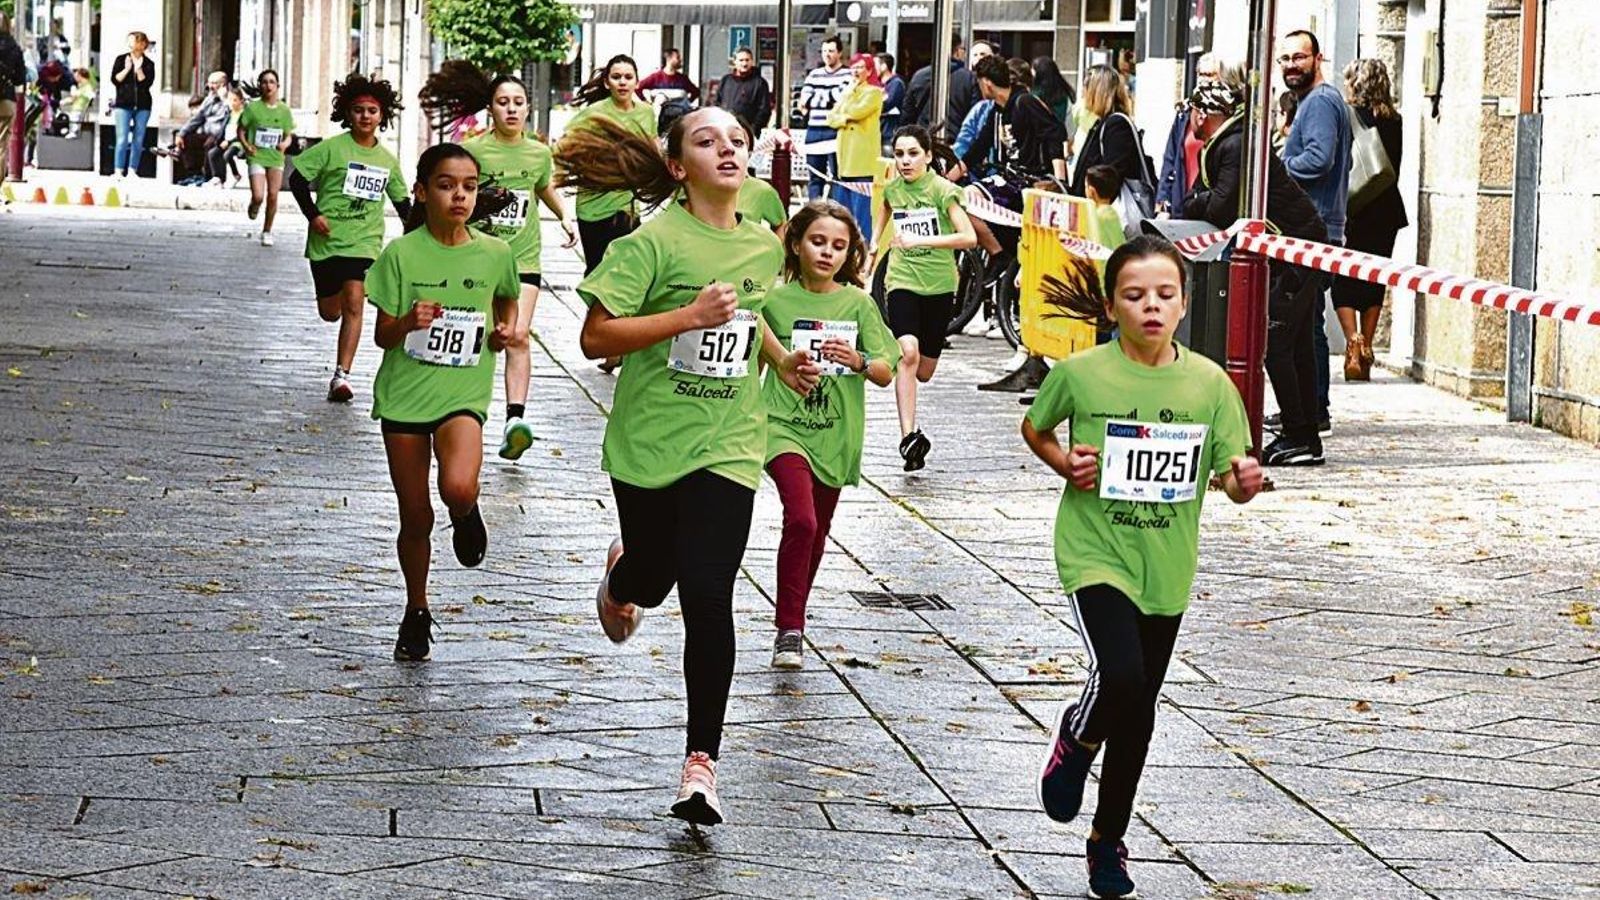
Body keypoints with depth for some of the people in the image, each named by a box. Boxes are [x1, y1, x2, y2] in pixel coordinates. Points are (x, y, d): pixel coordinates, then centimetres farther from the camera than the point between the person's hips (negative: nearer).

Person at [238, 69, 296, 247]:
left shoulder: (284, 110, 4)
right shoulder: (252, 107, -4)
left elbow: (289, 135, 10)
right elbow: (241, 130, 4)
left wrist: (285, 143, -13)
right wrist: (246, 145, -14)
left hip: (276, 158, 3)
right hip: (257, 157, -2)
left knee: (273, 196, 2)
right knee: (258, 196, -14)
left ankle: (267, 232, 18)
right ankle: (253, 206, 24)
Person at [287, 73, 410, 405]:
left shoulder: (388, 160, 8)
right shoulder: (332, 149, -4)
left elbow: (401, 199, 21)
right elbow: (298, 179, -3)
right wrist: (313, 215, -13)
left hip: (365, 242, 1)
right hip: (327, 240, -1)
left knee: (353, 304, -16)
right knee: (329, 311, 8)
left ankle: (341, 374, -15)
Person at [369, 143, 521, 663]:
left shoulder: (495, 254, -1)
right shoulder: (402, 254, -7)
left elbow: (508, 299, 21)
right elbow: (382, 335, -4)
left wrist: (506, 329, 1)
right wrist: (409, 322, -25)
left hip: (463, 393, 0)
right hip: (404, 393, 0)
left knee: (458, 488, -28)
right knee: (415, 516, 8)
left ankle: (466, 514, 9)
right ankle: (416, 614, 28)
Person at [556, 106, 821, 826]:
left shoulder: (763, 246, 5)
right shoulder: (657, 240, -13)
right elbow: (596, 337, -18)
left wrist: (780, 358, 9)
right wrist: (689, 316, -26)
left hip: (726, 447, 2)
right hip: (649, 442, -2)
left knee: (707, 598, -10)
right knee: (650, 580, 15)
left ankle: (700, 765, -4)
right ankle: (622, 574, 56)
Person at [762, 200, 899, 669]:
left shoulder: (858, 304, 1)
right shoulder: (776, 302, 0)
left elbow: (886, 373, -4)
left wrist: (858, 361, -23)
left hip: (834, 434, 2)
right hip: (785, 424, -2)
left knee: (816, 533, 13)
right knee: (801, 519, -22)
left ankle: (793, 619, 33)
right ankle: (789, 630, -17)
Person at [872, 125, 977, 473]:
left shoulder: (943, 190, -10)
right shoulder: (892, 189, 2)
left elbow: (969, 237, -20)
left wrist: (921, 239, -25)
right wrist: (876, 246, 18)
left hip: (939, 284, -1)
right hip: (902, 280, 1)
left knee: (923, 373, 10)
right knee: (908, 352, -25)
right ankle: (908, 436, -31)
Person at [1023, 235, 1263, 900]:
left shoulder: (1208, 383, -3)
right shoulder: (1080, 374, -9)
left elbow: (1232, 479, 2)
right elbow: (1034, 429, 10)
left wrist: (1243, 480, -20)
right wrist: (1064, 463, -8)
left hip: (1166, 568, 3)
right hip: (1095, 553, -3)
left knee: (1139, 711, 12)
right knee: (1121, 676, -25)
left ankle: (1108, 839, 31)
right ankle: (1075, 741, 11)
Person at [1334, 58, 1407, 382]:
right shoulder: (1393, 121, 4)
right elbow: (1394, 167, 9)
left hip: (1350, 209, -4)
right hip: (1385, 209, 4)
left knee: (1343, 281, 2)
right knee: (1374, 282, 12)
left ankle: (1354, 341, -16)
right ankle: (1365, 348, 13)